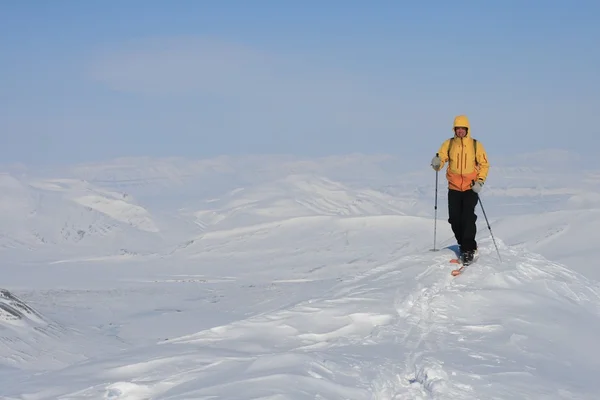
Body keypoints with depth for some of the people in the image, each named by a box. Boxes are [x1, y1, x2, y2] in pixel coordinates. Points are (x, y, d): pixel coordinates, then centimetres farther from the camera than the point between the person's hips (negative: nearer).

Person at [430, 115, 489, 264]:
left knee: (468, 217, -14)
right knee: (454, 219, 3)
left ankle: (469, 249, -9)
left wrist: (480, 182, -9)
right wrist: (436, 163, -28)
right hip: (454, 188, 2)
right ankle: (464, 245, 23)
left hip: (471, 188, -2)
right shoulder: (448, 144, 2)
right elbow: (440, 159, -4)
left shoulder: (476, 145, 0)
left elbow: (484, 165, 4)